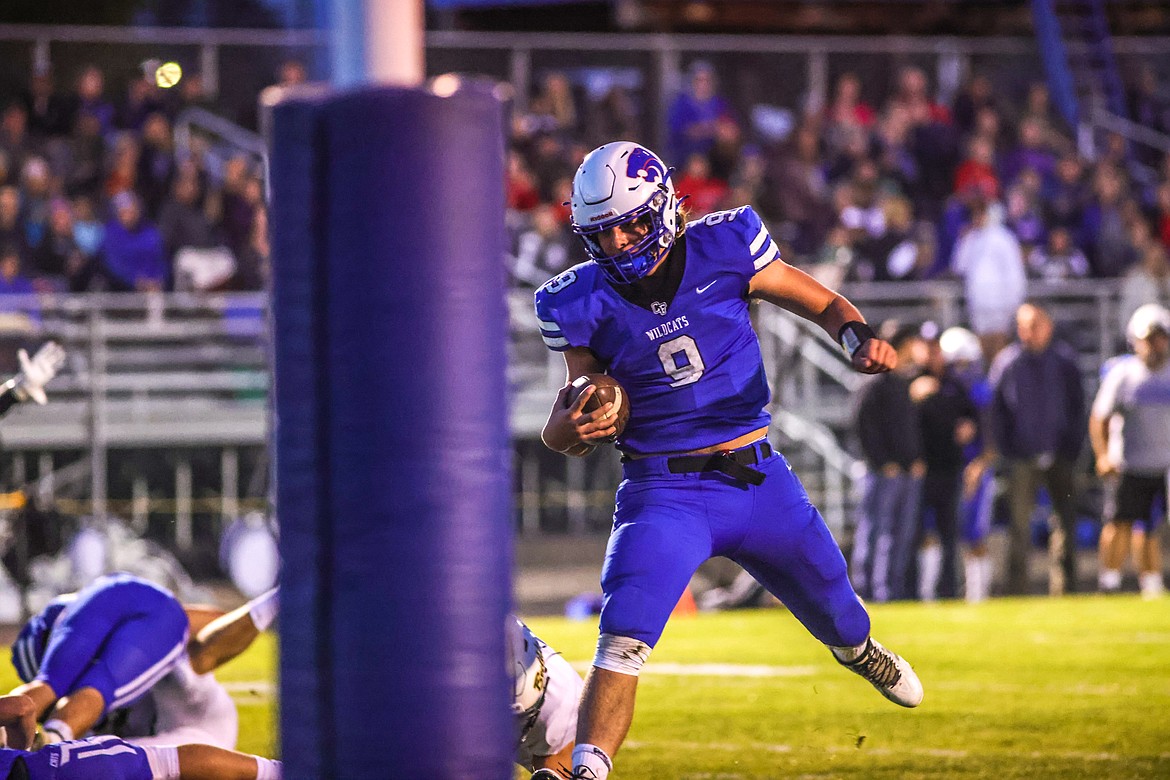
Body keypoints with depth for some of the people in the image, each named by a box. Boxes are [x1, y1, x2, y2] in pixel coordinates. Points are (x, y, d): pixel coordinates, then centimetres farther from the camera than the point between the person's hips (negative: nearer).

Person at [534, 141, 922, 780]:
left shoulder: (722, 249, -8)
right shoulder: (586, 303, -7)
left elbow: (823, 304, 3)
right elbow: (573, 415, 0)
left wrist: (860, 339, -18)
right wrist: (570, 427, -24)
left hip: (758, 479, 2)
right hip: (664, 491, -2)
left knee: (838, 620, 21)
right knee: (623, 641, -25)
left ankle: (858, 649, 57)